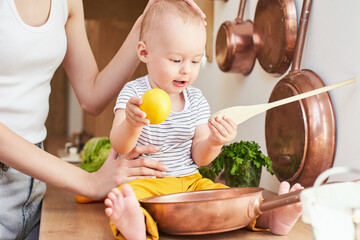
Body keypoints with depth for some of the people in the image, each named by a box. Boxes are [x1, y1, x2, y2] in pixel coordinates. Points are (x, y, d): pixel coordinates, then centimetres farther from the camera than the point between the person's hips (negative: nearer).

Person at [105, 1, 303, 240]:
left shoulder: (197, 101, 6)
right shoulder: (134, 93, -4)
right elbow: (120, 146, -16)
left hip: (189, 182, 5)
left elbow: (199, 157, 4)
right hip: (143, 181, -5)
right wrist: (132, 124, -38)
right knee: (128, 195, -36)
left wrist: (213, 143, -19)